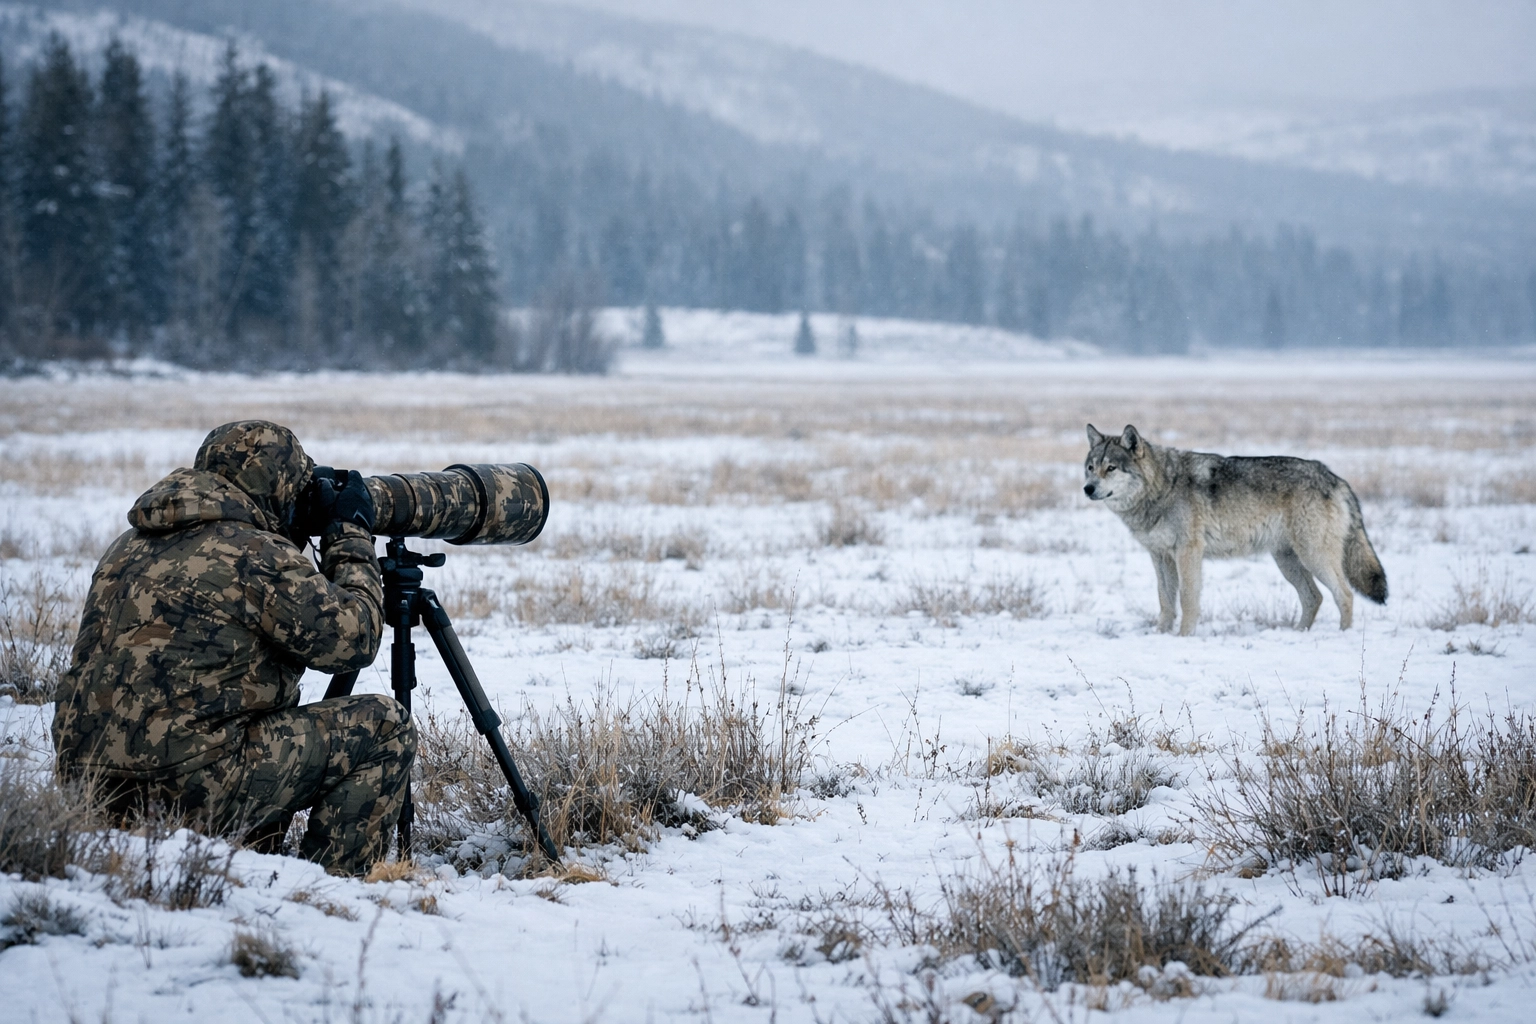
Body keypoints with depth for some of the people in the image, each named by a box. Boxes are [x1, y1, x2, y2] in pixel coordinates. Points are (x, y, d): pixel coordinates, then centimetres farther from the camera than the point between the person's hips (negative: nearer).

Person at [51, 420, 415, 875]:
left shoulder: (130, 547, 15)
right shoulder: (254, 554, -10)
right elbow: (352, 638, -5)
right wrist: (351, 536, 10)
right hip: (188, 789, -9)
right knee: (384, 727, 2)